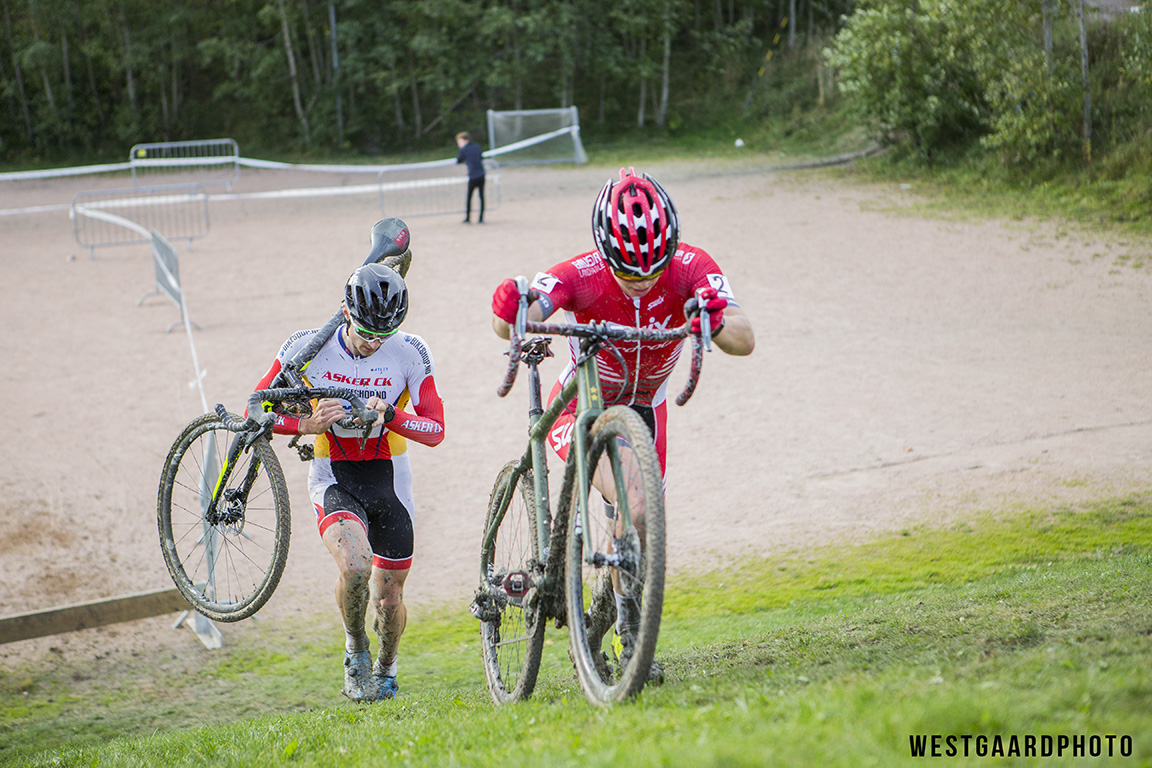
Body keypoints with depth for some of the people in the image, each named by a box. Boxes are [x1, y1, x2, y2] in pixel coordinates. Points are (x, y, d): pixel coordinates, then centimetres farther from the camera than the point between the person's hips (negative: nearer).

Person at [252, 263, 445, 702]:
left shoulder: (410, 353, -12)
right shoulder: (309, 347, -13)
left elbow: (435, 430, -13)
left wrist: (389, 415, -31)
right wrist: (308, 425, -23)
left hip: (388, 479, 2)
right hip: (334, 478, -2)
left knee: (388, 600, 8)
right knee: (354, 567, -30)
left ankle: (386, 667, 41)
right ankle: (355, 650, 0)